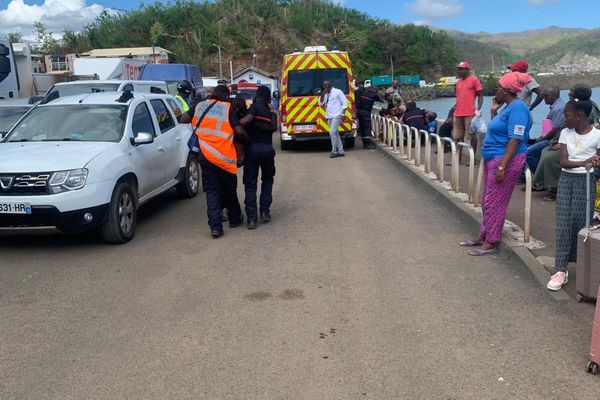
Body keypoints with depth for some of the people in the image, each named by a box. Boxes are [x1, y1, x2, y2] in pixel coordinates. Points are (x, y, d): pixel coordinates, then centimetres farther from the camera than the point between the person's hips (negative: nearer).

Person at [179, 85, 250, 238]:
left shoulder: (200, 106, 8)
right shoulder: (228, 108, -3)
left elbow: (182, 119, 7)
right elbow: (239, 131, -10)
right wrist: (248, 140, 8)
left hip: (205, 156, 3)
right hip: (224, 156, -2)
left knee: (211, 190, 6)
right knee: (229, 188, 17)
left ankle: (215, 226, -3)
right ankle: (234, 219, 32)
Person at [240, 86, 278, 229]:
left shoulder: (255, 106, -1)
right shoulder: (271, 113, 16)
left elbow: (247, 119, -20)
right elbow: (273, 127, 0)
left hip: (252, 147, -3)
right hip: (267, 148, 3)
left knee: (250, 184, 4)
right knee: (267, 180, 24)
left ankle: (251, 218, -2)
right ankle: (265, 212, 15)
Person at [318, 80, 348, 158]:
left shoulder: (337, 92, -4)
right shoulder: (325, 94, 16)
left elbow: (345, 103, -5)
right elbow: (320, 103, 11)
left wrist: (342, 114, -12)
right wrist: (323, 94, -3)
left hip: (336, 115, -8)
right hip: (329, 116, 8)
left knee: (332, 132, -16)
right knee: (335, 133, 9)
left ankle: (334, 151, -6)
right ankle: (340, 151, 14)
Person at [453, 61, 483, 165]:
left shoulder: (474, 79, -4)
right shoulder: (458, 82, 15)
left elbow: (480, 95, -4)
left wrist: (478, 110, -12)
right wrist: (456, 106, 14)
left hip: (470, 113, -7)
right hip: (458, 113, 7)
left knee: (471, 136, 0)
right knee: (457, 137, 9)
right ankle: (458, 158, 17)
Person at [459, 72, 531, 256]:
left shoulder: (517, 108, -17)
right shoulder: (509, 107, 14)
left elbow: (515, 140, -23)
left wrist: (502, 166, -27)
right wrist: (493, 111, 13)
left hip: (505, 160, -10)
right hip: (493, 158, 10)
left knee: (494, 203, -4)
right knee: (487, 201, 15)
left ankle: (491, 243, 5)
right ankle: (484, 236, 26)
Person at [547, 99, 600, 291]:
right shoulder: (565, 133, 3)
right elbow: (563, 161, -5)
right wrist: (584, 162, -21)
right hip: (566, 180, 3)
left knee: (582, 223, 0)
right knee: (563, 224, -2)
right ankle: (561, 270, -1)